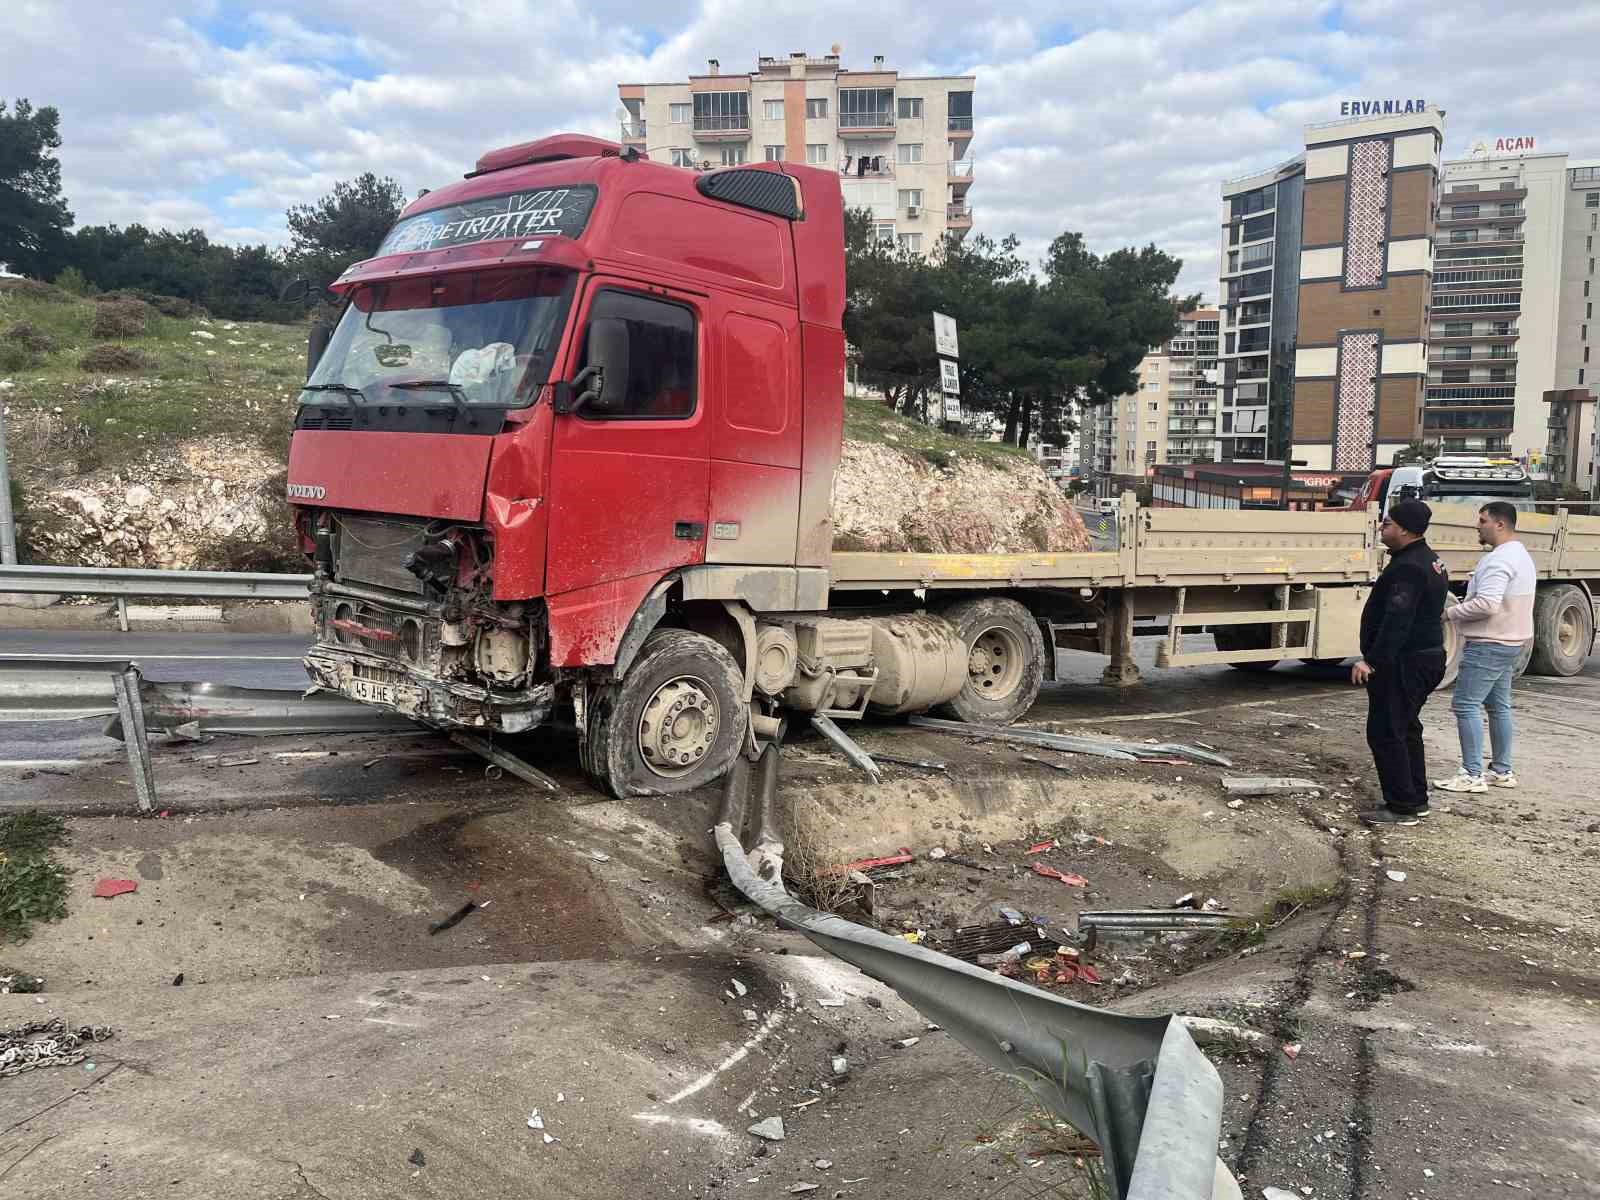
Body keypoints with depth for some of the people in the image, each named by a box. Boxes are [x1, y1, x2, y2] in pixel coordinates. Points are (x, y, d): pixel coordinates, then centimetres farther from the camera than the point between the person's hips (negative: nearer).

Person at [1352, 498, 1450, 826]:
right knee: (1406, 729, 19)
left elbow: (1396, 621, -29)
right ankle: (1416, 800, 27)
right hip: (1426, 657, 11)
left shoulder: (1407, 568, -21)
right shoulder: (1430, 562, 15)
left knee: (1385, 733, -6)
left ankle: (1401, 808, -3)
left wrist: (1371, 660, -30)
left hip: (1403, 664, -11)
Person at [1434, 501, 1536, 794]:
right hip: (1510, 641, 11)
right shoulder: (1521, 555, 16)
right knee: (1499, 706, 16)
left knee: (1466, 705, -8)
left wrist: (1450, 613, -16)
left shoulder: (1499, 559, -20)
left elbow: (1486, 604, -29)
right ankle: (1502, 771, 23)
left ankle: (1472, 775, -8)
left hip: (1488, 645, -11)